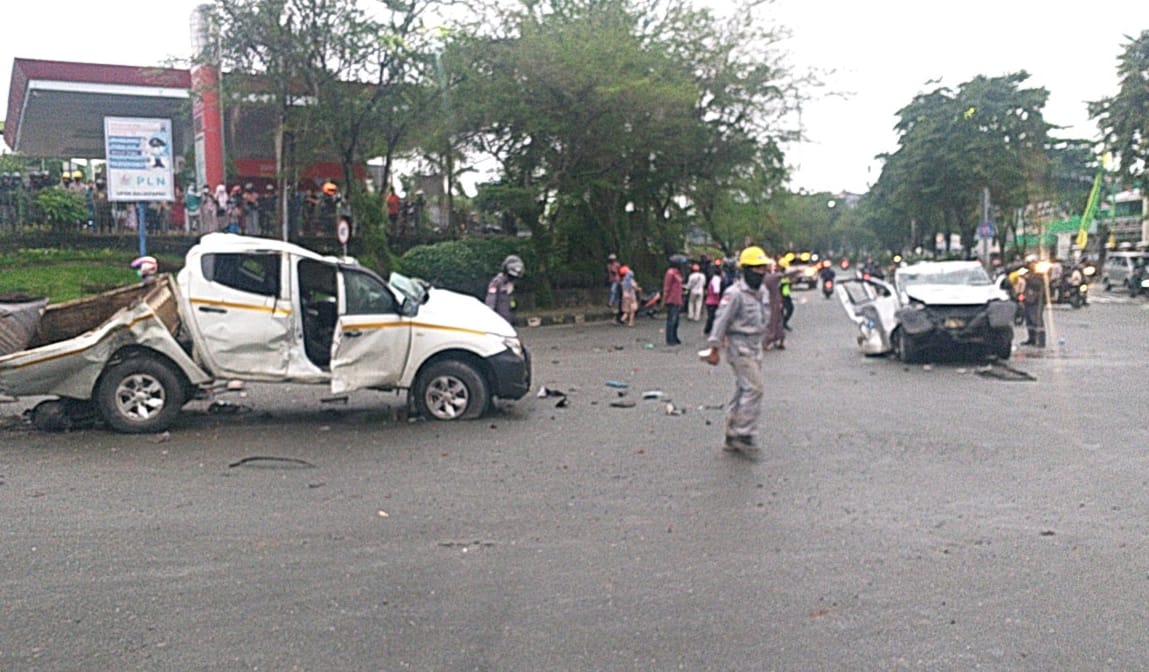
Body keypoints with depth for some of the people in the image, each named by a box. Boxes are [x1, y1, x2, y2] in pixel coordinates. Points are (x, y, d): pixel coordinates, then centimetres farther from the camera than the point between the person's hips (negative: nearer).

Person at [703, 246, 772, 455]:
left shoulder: (761, 293, 12)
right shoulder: (735, 293, -15)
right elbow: (721, 320, -16)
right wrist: (714, 349, -16)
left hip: (755, 347, 9)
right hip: (740, 347, -9)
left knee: (743, 392, 11)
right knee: (754, 389, -14)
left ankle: (733, 438, 17)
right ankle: (744, 435, -8)